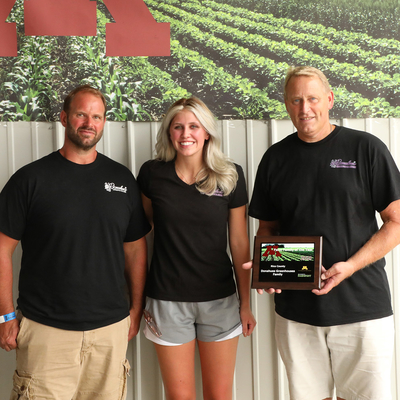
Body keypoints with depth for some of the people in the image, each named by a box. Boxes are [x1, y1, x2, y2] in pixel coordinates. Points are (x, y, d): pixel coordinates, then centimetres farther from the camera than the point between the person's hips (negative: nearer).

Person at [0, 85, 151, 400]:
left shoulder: (122, 179, 7)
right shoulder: (31, 178, -2)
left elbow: (135, 249, 11)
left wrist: (136, 309, 9)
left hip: (111, 327, 3)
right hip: (45, 330, -2)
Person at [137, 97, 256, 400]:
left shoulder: (230, 176, -3)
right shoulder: (151, 174, -3)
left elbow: (239, 242, 1)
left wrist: (246, 302, 3)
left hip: (219, 299, 1)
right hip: (167, 300, 0)